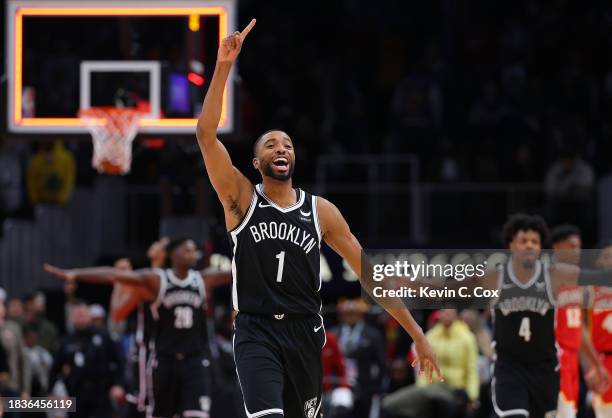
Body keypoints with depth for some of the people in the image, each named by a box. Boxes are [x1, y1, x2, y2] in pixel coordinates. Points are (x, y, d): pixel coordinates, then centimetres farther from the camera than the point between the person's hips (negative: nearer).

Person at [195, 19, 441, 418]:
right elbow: (206, 134, -12)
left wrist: (417, 333, 3)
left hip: (305, 332, 4)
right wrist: (223, 67, -21)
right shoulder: (241, 198, 1)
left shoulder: (320, 211, 7)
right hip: (256, 332, -4)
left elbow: (369, 271, 7)